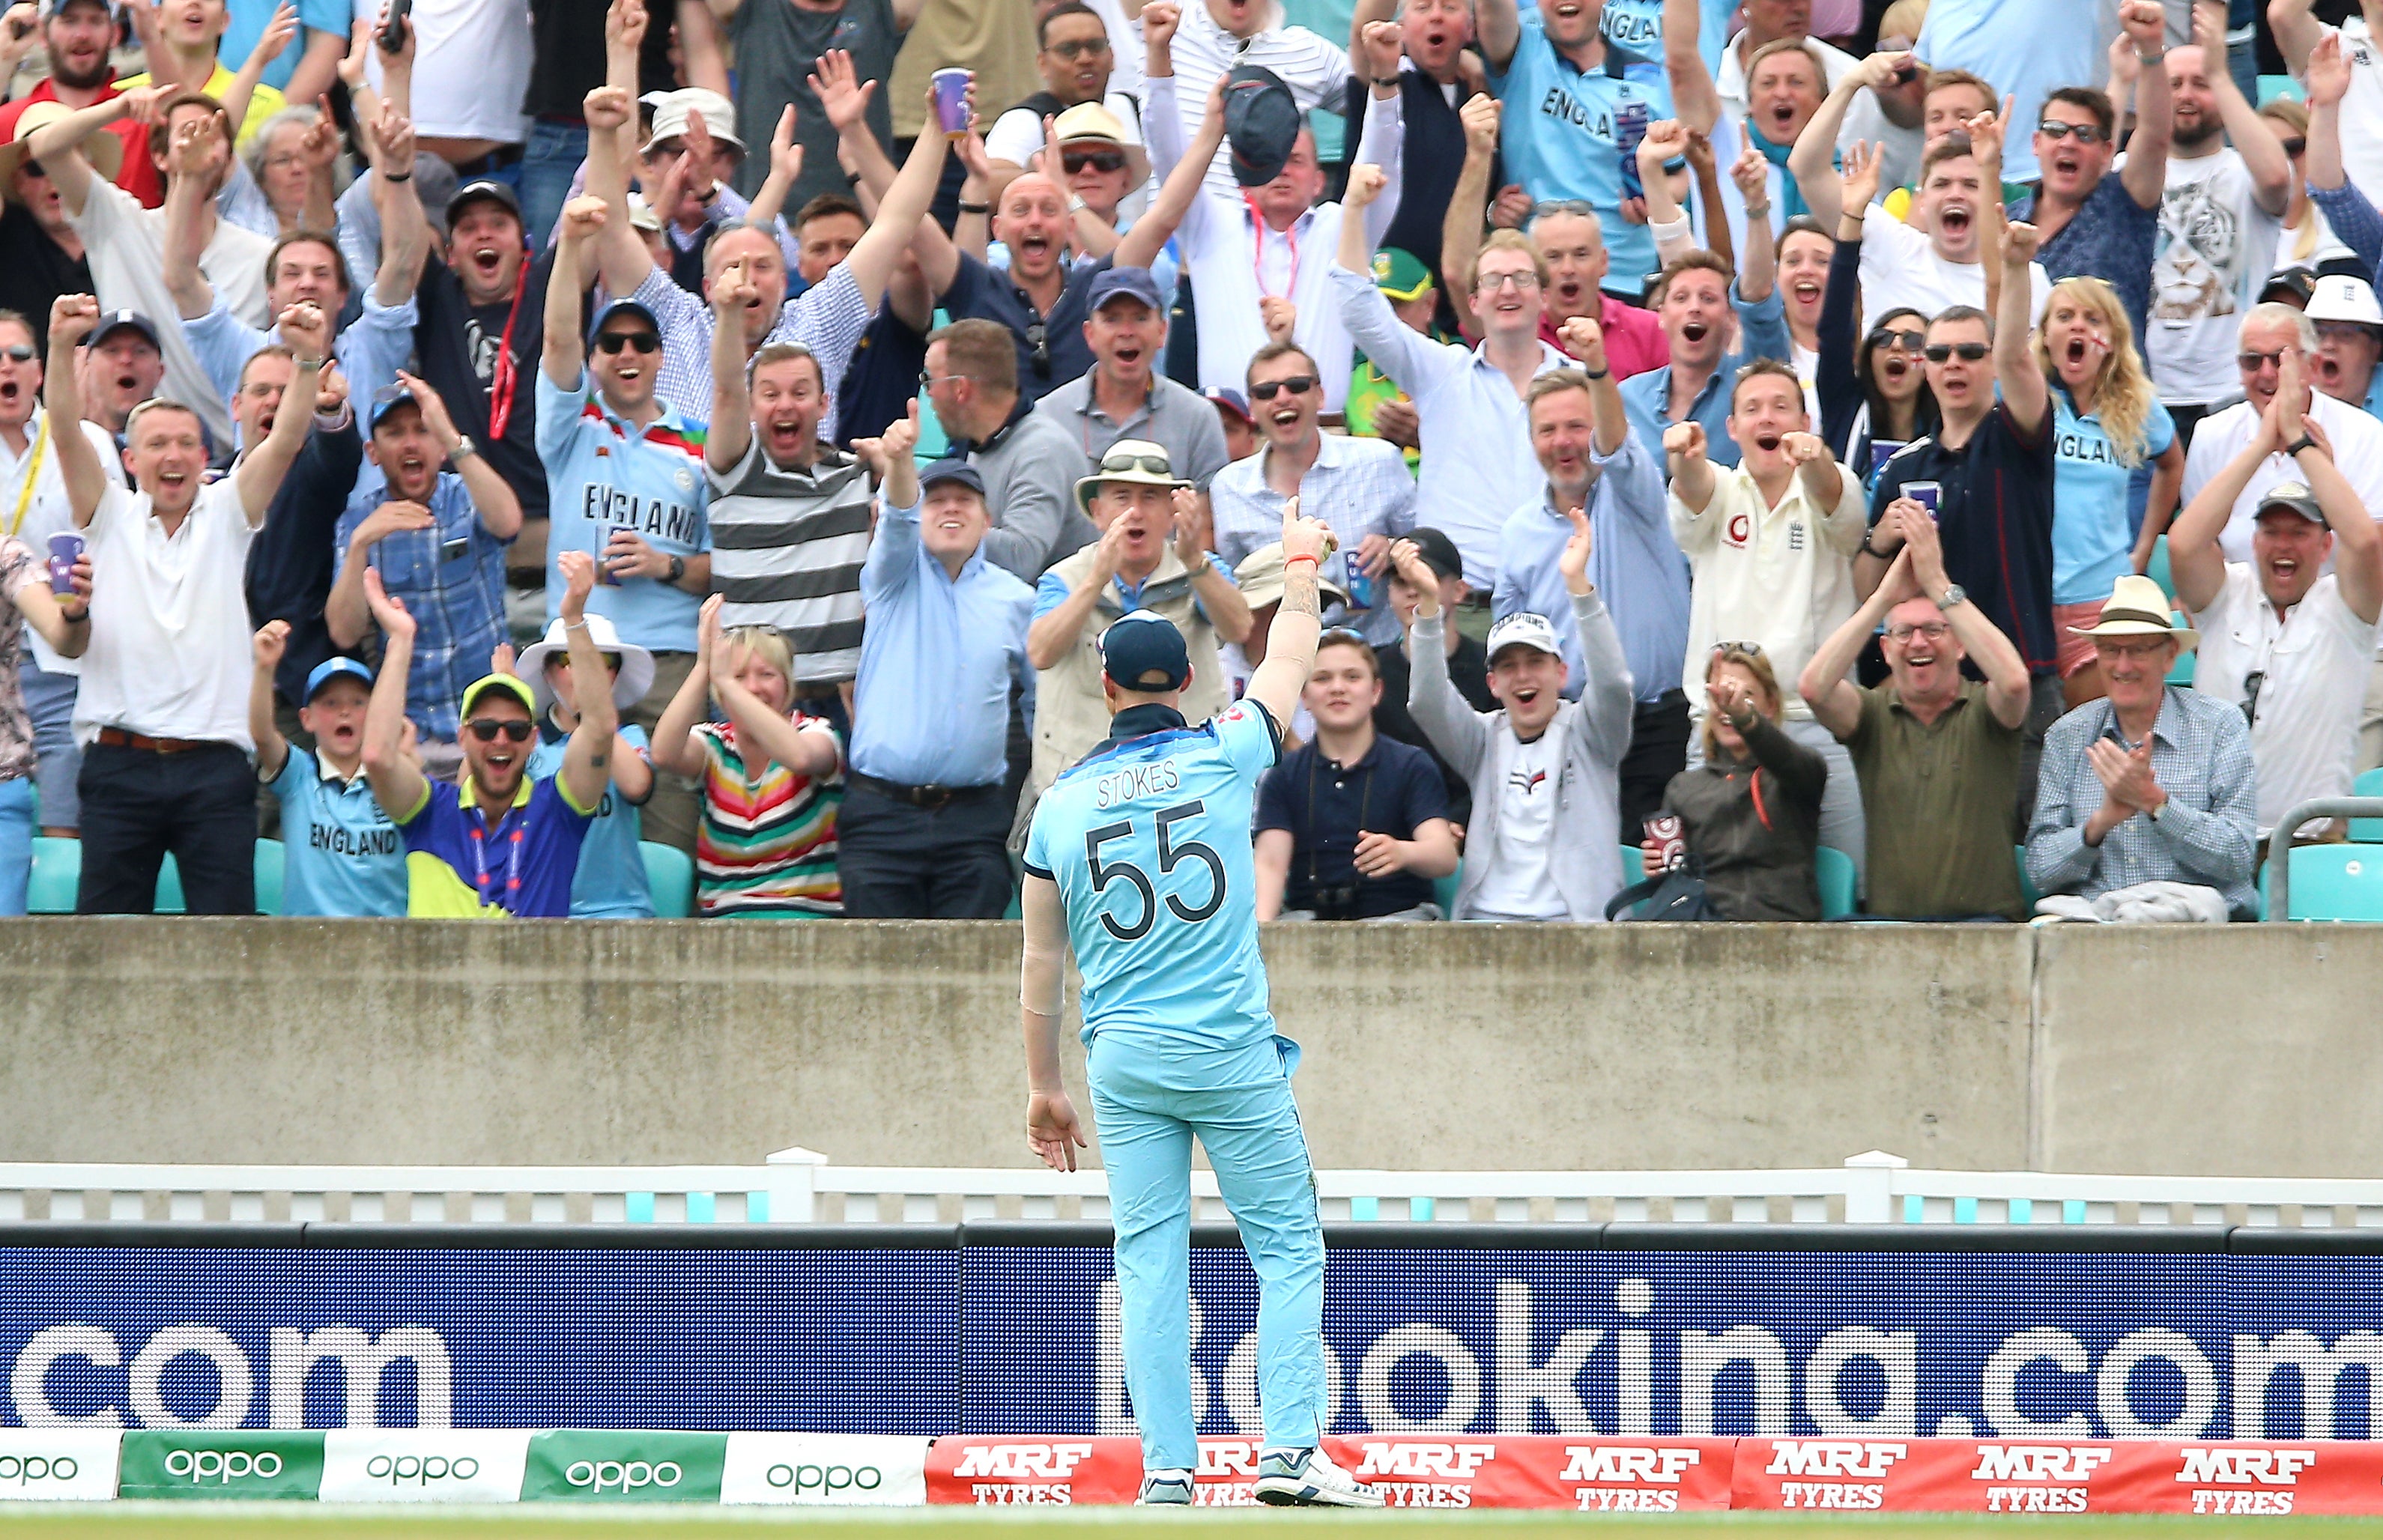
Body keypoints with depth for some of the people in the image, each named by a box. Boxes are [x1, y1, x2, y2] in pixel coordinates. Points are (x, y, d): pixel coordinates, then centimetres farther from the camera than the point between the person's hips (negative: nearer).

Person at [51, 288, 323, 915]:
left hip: (213, 767, 0)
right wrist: (61, 349, -20)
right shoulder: (111, 518, 10)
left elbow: (285, 441, -1)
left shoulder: (225, 516, 11)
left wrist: (308, 361, -18)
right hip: (120, 763, 0)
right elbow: (66, 433, -3)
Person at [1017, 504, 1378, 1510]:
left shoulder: (1062, 804, 5)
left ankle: (1165, 1468, -1)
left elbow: (1040, 963, 9)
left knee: (1149, 1263, 5)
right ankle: (1289, 1451, -9)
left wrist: (1044, 1087, 17)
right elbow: (1289, 667, 17)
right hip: (1230, 1051, -3)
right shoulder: (1222, 758, -2)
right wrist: (1301, 567, 35)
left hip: (1122, 1060, 3)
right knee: (1287, 1246, 2)